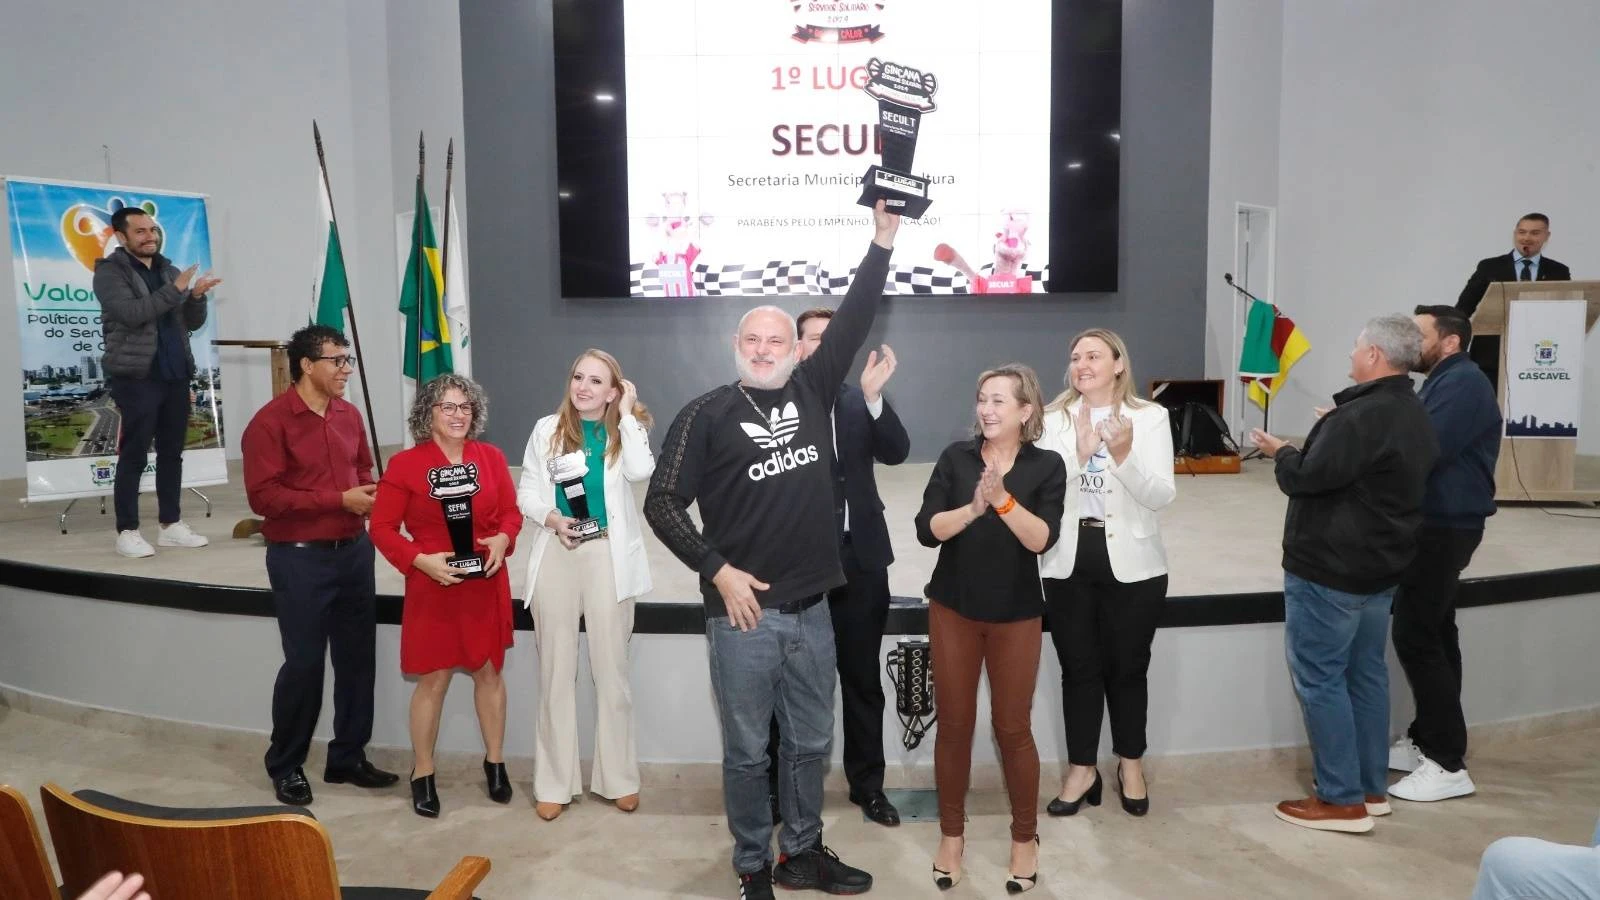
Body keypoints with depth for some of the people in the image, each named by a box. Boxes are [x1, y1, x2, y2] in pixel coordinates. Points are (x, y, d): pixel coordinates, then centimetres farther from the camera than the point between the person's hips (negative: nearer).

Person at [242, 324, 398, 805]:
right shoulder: (270, 422, -13)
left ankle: (348, 757, 26)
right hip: (300, 558, -6)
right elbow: (263, 496, -19)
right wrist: (340, 500, -22)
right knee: (303, 663, 1)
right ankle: (284, 766, 21)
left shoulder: (349, 415, 8)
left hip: (354, 550, 6)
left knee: (357, 657, 11)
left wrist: (371, 495, -2)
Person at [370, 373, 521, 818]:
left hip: (486, 586, 3)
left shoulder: (491, 457, 1)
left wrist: (503, 540, -13)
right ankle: (422, 774, 22)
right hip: (433, 587, -3)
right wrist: (420, 560, -19)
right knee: (433, 680, 5)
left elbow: (511, 512, 7)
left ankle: (495, 762, 31)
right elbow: (382, 527, -7)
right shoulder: (404, 464, -8)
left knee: (490, 672, 13)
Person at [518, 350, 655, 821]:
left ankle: (620, 777, 21)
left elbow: (640, 471, -18)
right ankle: (554, 782, 20)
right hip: (556, 554, 1)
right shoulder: (548, 429, 5)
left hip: (607, 554, -1)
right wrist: (551, 518, -14)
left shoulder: (625, 431, 2)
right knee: (556, 671, 9)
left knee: (611, 669, 7)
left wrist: (627, 414, -12)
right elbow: (527, 490, 5)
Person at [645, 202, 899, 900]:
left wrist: (883, 241, -6)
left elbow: (853, 320, 1)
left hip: (811, 610, 4)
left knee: (810, 742, 16)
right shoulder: (708, 414, -4)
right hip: (743, 613, -4)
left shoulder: (812, 390, 7)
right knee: (747, 750, 8)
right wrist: (717, 569, -12)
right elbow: (662, 502, -6)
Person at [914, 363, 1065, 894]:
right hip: (953, 608, 1)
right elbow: (927, 530, -11)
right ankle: (951, 833, 24)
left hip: (1016, 614, -1)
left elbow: (1042, 540, -16)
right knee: (954, 723, 8)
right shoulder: (955, 457, -3)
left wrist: (1003, 499, -29)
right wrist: (974, 507, -26)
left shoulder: (1047, 466, -6)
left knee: (1013, 727, 7)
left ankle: (1025, 836, 25)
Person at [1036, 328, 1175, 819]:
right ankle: (1082, 769, 25)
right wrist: (1078, 454, -23)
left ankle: (1130, 764, 33)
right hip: (1068, 561, 1)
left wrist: (1124, 456, -25)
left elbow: (1162, 497, -10)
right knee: (1079, 668, 10)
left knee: (1128, 667, 13)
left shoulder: (1150, 416, -3)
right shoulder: (1053, 419, 0)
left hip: (1131, 562, -1)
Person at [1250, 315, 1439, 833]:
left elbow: (1308, 478, -22)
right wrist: (1331, 434, 15)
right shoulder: (1415, 417, 12)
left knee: (1319, 679, -2)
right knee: (1366, 674, 16)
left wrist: (1280, 452, -3)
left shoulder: (1360, 416, -23)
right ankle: (1371, 789, 24)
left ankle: (1343, 800, 3)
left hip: (1330, 570, -10)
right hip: (1379, 566, 10)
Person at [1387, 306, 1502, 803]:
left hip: (1445, 527, -10)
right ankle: (1427, 740, 23)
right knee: (1432, 636, 14)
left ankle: (1448, 764, -3)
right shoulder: (1444, 381, 17)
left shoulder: (1463, 383, -16)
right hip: (1435, 523, 10)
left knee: (1416, 638, -9)